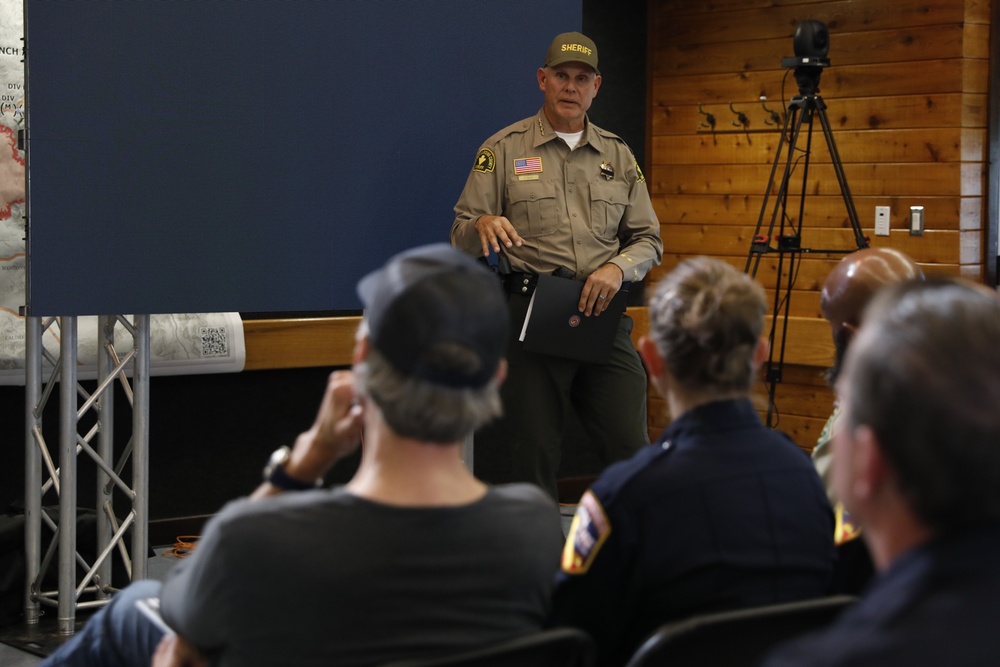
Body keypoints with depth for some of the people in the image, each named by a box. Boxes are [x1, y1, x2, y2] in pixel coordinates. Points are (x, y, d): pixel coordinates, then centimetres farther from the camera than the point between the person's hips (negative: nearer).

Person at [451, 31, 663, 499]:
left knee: (631, 447, -3)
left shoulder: (618, 156, 14)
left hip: (604, 317, 2)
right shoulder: (503, 150, 6)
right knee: (535, 451, 1)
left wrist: (618, 267, -8)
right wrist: (482, 225, -21)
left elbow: (648, 239, 13)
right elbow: (461, 238, 3)